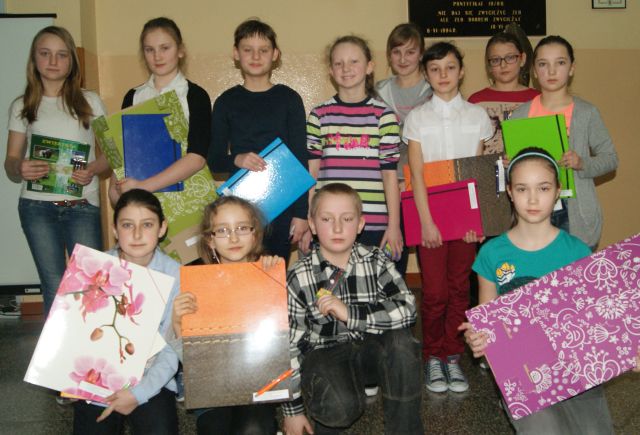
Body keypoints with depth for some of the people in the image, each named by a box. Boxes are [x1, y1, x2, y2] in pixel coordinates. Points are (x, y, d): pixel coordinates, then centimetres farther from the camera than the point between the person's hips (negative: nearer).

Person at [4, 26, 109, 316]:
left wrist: (91, 170, -14)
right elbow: (10, 162, 11)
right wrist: (19, 169, -13)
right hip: (37, 206, 1)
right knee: (54, 289, -2)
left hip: (83, 205, -1)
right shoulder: (21, 107, 12)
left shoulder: (90, 102, 10)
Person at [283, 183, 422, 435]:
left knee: (400, 339, -29)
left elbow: (407, 309, -22)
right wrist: (292, 410, -3)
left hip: (369, 349, 2)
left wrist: (351, 314, -32)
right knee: (341, 405, -32)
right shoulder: (298, 278, -11)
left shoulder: (376, 262, -8)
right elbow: (289, 344, -6)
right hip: (325, 354, -2)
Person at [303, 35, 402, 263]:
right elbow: (311, 173, 8)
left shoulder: (384, 116, 4)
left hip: (374, 225, -1)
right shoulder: (319, 116, 7)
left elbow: (389, 173, 2)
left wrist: (394, 225, 0)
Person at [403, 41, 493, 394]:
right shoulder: (417, 117, 3)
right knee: (434, 291, -1)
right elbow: (416, 173, -4)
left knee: (459, 288, 6)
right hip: (430, 212, -1)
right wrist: (426, 220, -11)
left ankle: (453, 357, 18)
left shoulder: (477, 116, 6)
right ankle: (433, 358, 15)